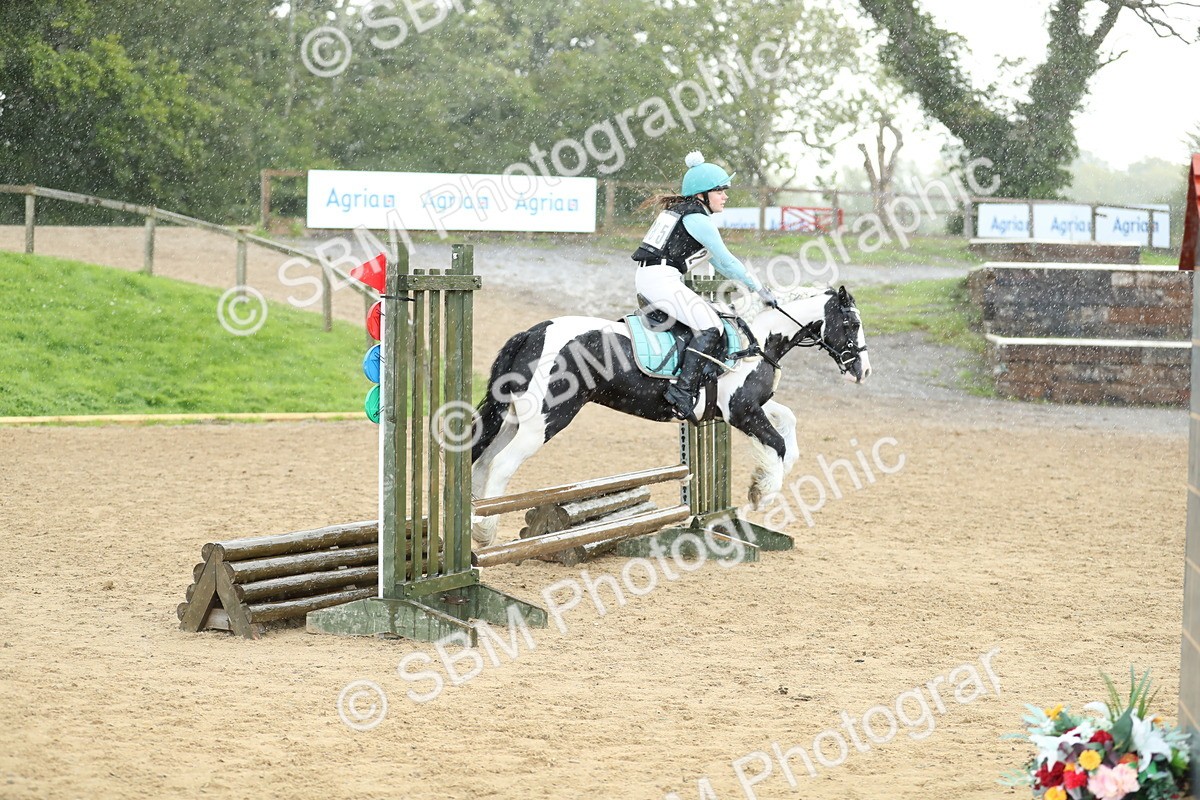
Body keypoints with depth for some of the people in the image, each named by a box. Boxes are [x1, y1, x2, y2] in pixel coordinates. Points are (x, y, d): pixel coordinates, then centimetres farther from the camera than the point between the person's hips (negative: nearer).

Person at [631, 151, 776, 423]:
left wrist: (745, 282, 28)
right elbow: (726, 260, -5)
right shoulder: (698, 220, -8)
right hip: (662, 280, -11)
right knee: (709, 326, -17)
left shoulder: (681, 212, 23)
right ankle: (682, 390, -27)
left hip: (647, 278, 11)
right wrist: (759, 289, 3)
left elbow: (716, 260, 29)